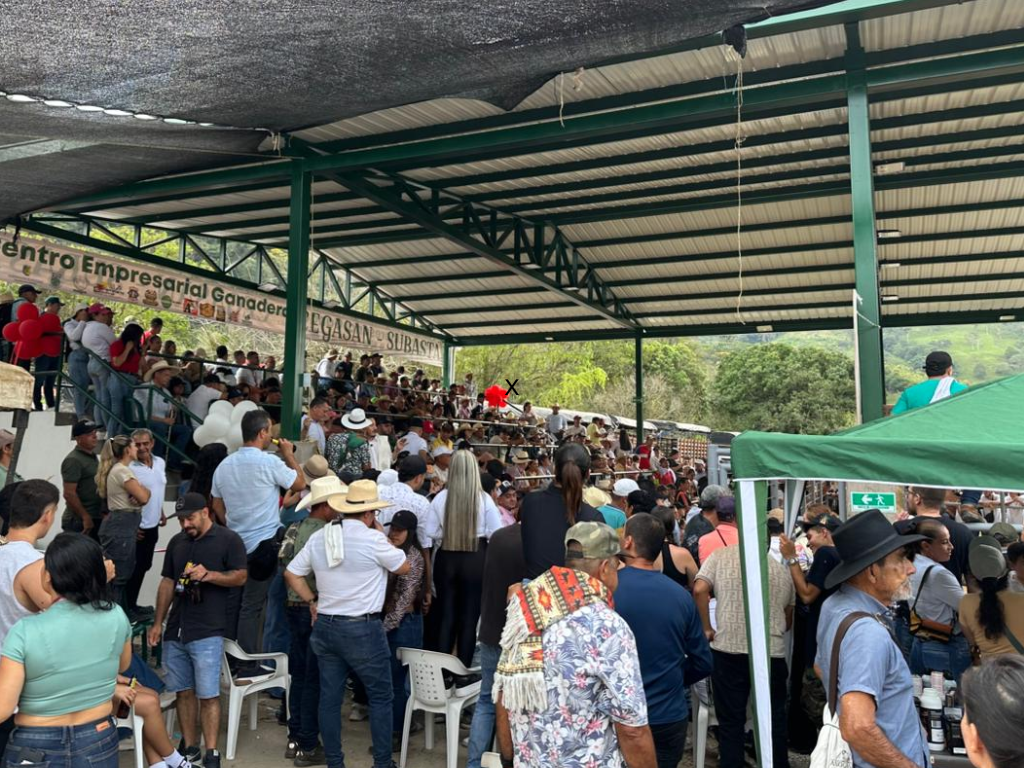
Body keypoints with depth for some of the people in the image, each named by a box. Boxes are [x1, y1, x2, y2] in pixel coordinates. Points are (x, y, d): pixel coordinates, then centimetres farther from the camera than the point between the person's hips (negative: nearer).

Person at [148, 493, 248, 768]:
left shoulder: (228, 539, -5)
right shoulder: (176, 542, 13)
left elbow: (240, 577, -8)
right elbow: (167, 583, 16)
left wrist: (209, 574, -23)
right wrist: (158, 622, 12)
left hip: (207, 631, -6)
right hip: (175, 630, 6)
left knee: (208, 694, -4)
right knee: (183, 691, 11)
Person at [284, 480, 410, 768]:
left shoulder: (318, 537, 3)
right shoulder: (372, 539, -16)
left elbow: (291, 574, 11)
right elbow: (403, 567, -1)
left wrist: (312, 600, 15)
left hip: (325, 625, 6)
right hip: (363, 628, -6)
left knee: (330, 698, 12)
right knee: (380, 697, 8)